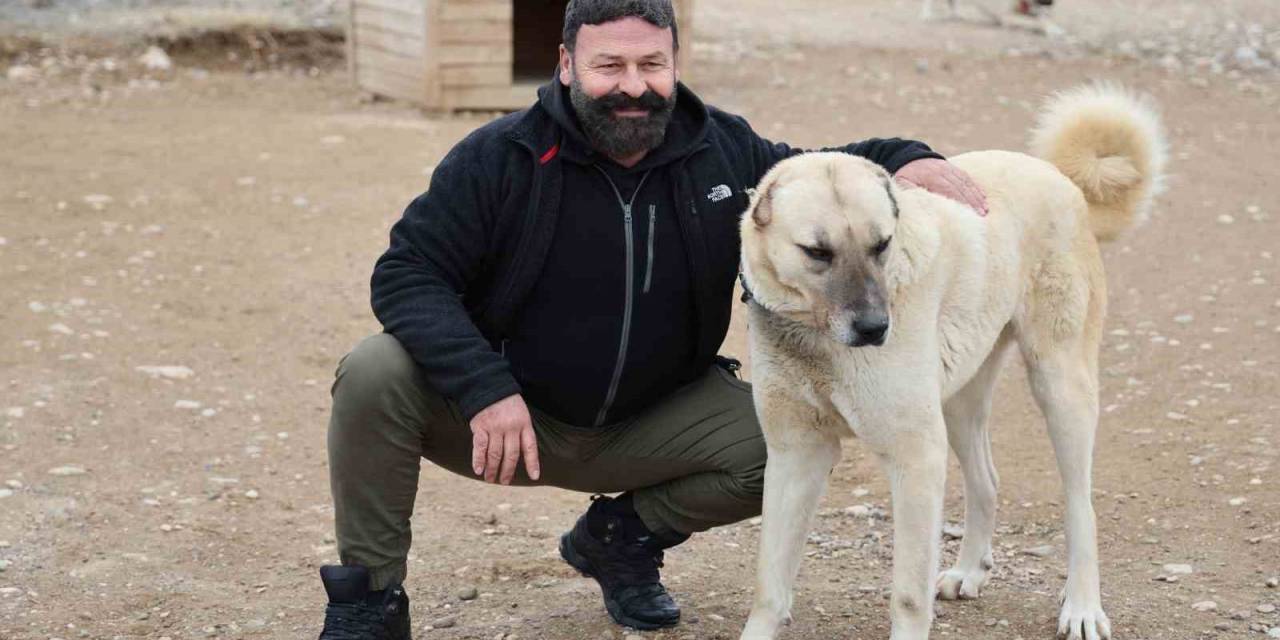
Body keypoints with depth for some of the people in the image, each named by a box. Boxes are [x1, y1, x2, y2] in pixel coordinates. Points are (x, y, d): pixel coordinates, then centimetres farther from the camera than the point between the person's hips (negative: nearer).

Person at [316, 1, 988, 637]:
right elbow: (407, 273, -16)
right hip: (499, 407, -3)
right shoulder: (498, 158, -15)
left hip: (649, 421, 3)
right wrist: (483, 389, -31)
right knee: (374, 374, -30)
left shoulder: (725, 151, -4)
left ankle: (622, 535, 11)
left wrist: (903, 158, -8)